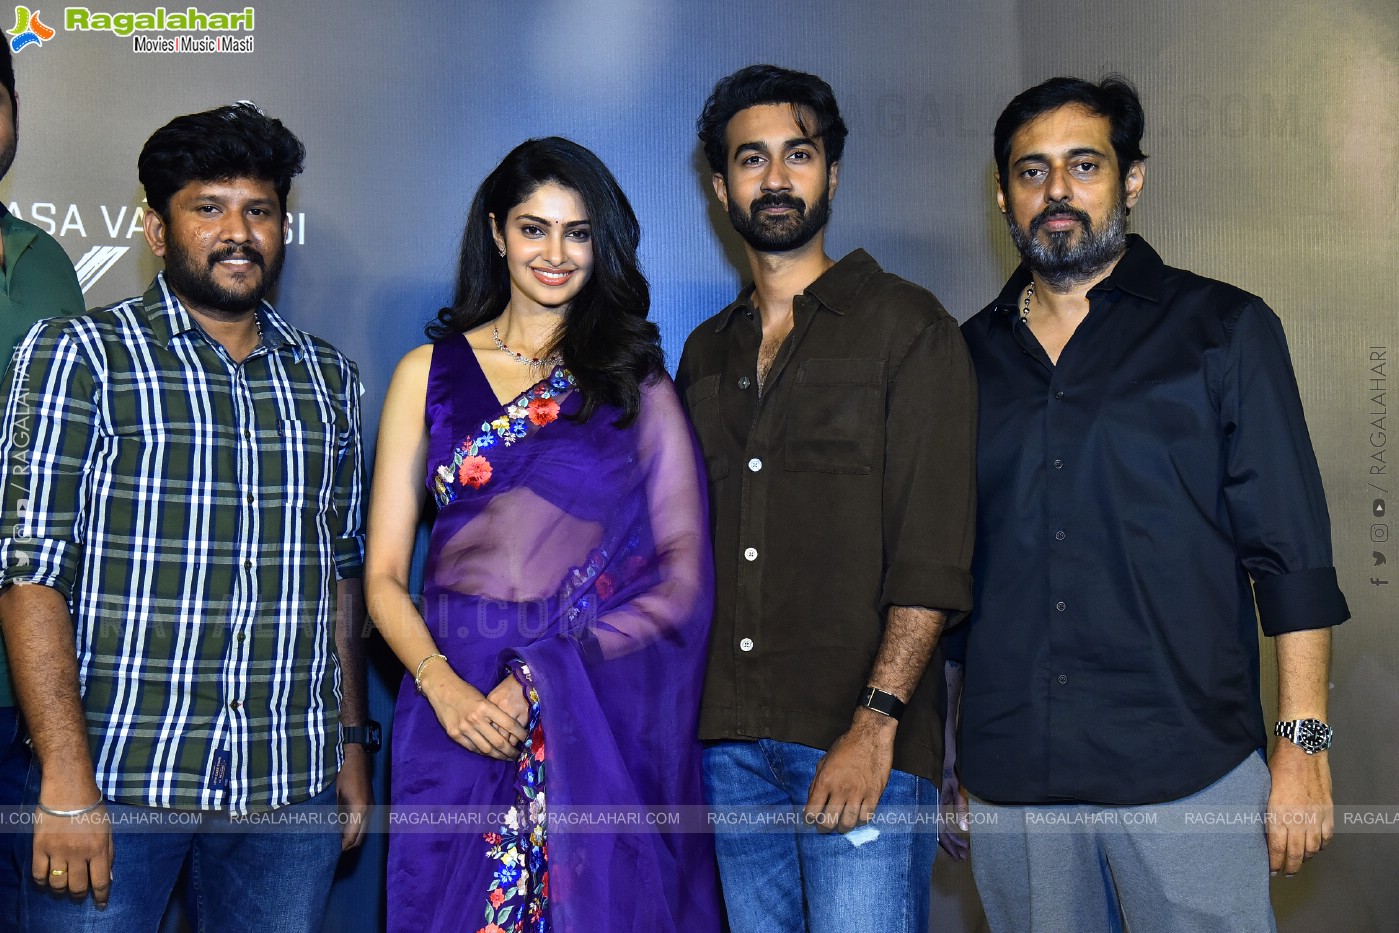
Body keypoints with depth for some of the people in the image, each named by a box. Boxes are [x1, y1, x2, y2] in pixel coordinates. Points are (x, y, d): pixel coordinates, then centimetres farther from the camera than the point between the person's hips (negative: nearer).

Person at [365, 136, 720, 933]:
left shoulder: (636, 379, 7)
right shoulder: (430, 372, 9)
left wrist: (540, 680, -11)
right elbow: (384, 574, 6)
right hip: (459, 709, 1)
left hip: (604, 717, 0)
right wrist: (442, 686, -13)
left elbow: (682, 570, -1)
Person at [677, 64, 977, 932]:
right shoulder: (706, 353, 17)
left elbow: (934, 551, -8)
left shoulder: (906, 326, 0)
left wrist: (877, 722, -16)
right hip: (729, 741, 5)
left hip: (861, 740, -5)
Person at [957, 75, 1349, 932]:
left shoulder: (1225, 329, 3)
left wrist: (1304, 744, -7)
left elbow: (1292, 556, 0)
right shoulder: (971, 355, 10)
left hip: (1189, 771, -2)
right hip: (1011, 779, 3)